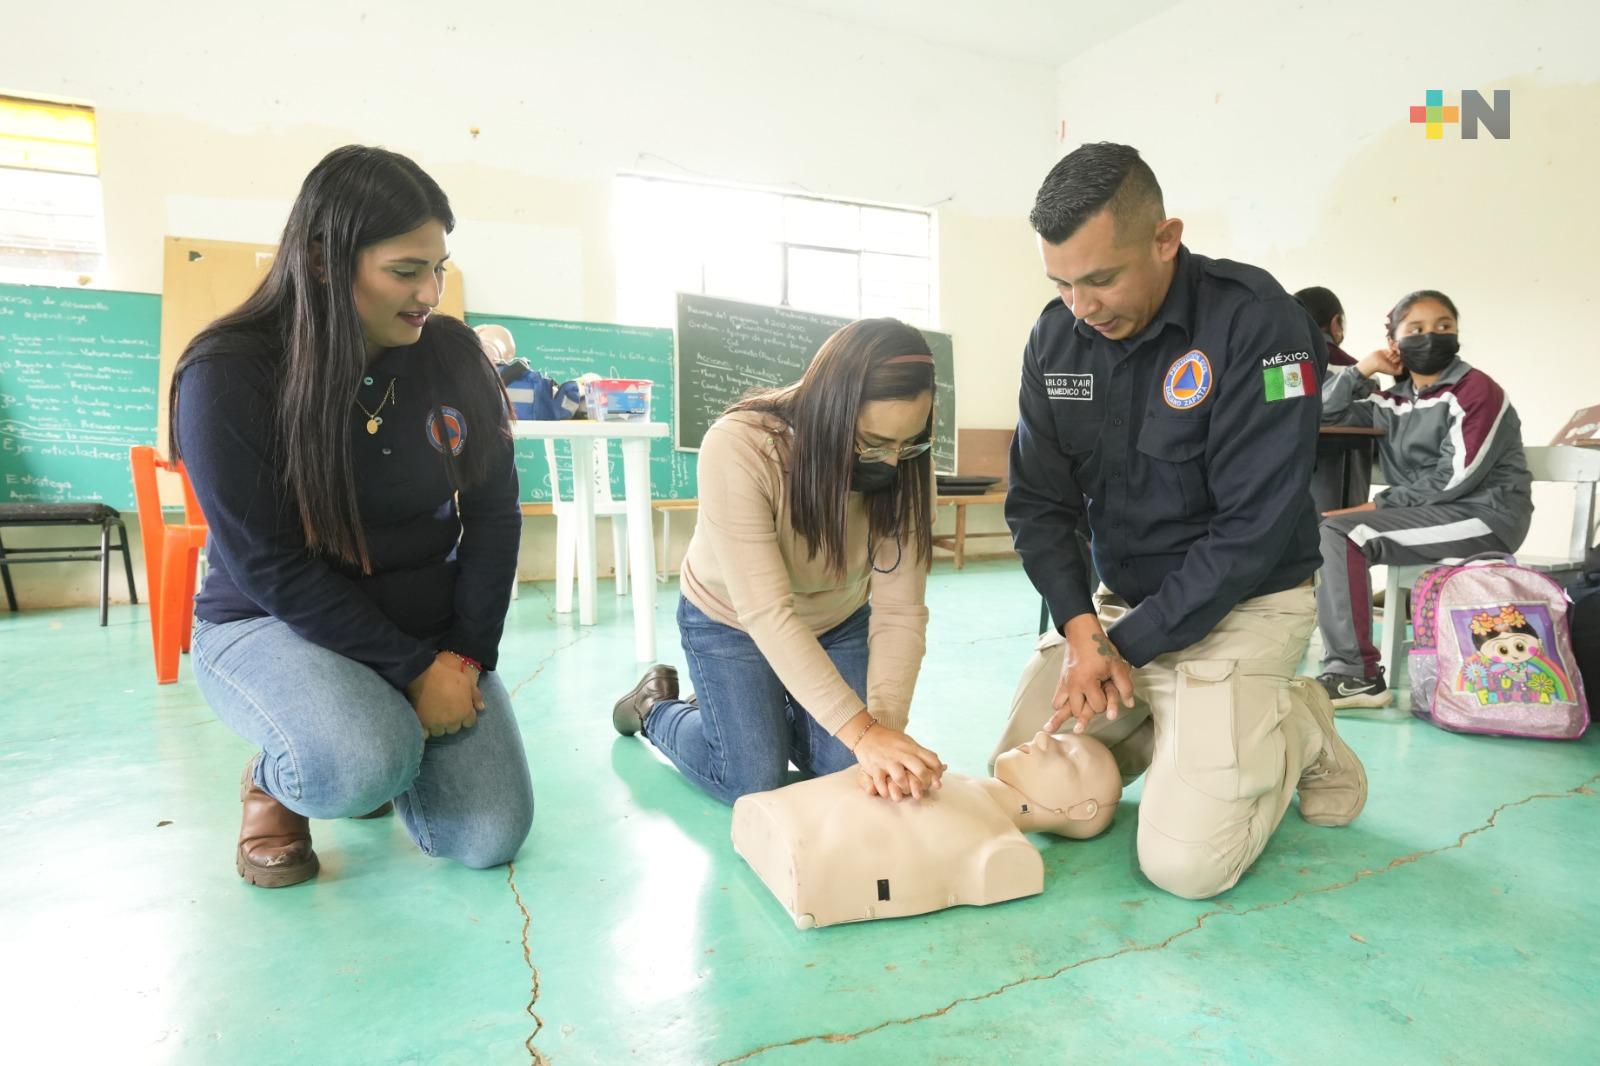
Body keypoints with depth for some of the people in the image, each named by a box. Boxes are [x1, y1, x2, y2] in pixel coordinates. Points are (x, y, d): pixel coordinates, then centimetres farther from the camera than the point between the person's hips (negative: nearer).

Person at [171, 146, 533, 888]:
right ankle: (275, 778, 4)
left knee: (490, 837, -8)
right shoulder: (228, 374, -16)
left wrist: (467, 654, -11)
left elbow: (494, 513, -3)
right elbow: (270, 568, -17)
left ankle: (380, 743, 24)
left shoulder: (453, 356, -6)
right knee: (362, 767, -35)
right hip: (271, 625, -3)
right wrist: (412, 667, -21)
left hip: (430, 629, 4)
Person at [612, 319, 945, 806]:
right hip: (731, 620, -3)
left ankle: (769, 712, 28)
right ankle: (655, 705, 23)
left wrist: (887, 723, -41)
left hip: (839, 621, 4)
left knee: (850, 773, -2)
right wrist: (862, 731, -45)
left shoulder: (906, 464, -25)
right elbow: (767, 613, -40)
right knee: (754, 783, -5)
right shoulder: (737, 447, -37)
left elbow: (900, 610, -26)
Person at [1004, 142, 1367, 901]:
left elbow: (1255, 529, -22)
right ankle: (1176, 726, 24)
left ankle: (1297, 730, 13)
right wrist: (1081, 629, -17)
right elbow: (1037, 502, -3)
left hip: (1241, 606, -5)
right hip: (1116, 601, 6)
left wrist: (1125, 647, -20)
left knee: (1184, 863, -14)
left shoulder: (1255, 322, -19)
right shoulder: (1056, 336, -3)